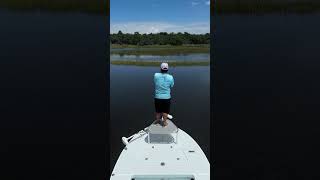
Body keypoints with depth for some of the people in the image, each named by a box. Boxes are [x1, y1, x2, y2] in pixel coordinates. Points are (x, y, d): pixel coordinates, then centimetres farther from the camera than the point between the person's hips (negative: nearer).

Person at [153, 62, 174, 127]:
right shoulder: (170, 77, -14)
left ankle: (157, 120, 40)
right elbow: (171, 86, -1)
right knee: (165, 111, 16)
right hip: (166, 97, -1)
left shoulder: (156, 75, -13)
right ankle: (164, 122, 27)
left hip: (158, 97, 2)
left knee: (158, 110, 23)